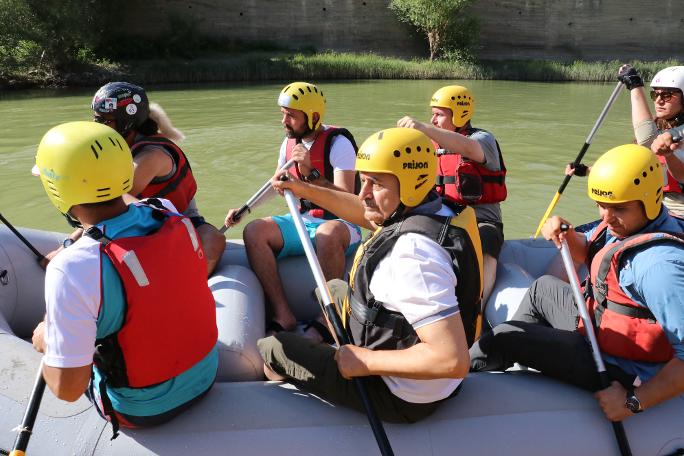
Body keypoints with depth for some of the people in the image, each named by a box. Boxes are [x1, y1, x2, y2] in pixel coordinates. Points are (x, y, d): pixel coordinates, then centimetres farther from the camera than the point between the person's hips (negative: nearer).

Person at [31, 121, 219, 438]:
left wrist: (44, 343, -3)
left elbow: (67, 388, -24)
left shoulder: (72, 269, -31)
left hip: (143, 410, -4)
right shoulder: (169, 212, -14)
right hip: (206, 376, 4)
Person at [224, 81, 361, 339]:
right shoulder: (290, 141, 9)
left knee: (328, 233, -41)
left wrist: (311, 173, -29)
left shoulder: (338, 142, -11)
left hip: (341, 224, -6)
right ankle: (283, 316, -21)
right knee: (254, 231, -18)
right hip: (301, 221, 6)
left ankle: (325, 321, -28)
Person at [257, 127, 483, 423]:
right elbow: (364, 213, 14)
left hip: (400, 397, -9)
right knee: (334, 288, 27)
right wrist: (305, 190, 16)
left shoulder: (410, 253, -36)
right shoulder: (434, 211, -6)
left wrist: (365, 361, -27)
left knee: (270, 349, 6)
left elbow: (454, 361, -38)